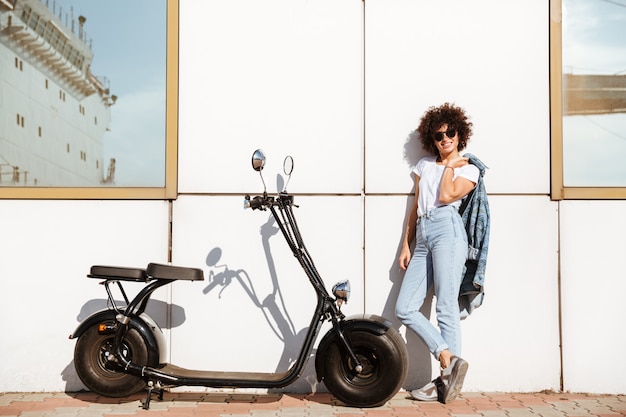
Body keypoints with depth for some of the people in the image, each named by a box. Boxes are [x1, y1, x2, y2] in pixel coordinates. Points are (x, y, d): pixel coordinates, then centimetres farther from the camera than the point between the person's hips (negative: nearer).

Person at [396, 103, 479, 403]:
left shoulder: (469, 169, 11)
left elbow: (446, 196, -8)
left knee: (446, 307, -9)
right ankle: (449, 359, -5)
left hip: (447, 229, -6)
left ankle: (446, 379, -2)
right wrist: (405, 245, 17)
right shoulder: (424, 165, 25)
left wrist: (450, 165, 7)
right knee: (405, 309, -6)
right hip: (422, 237, 6)